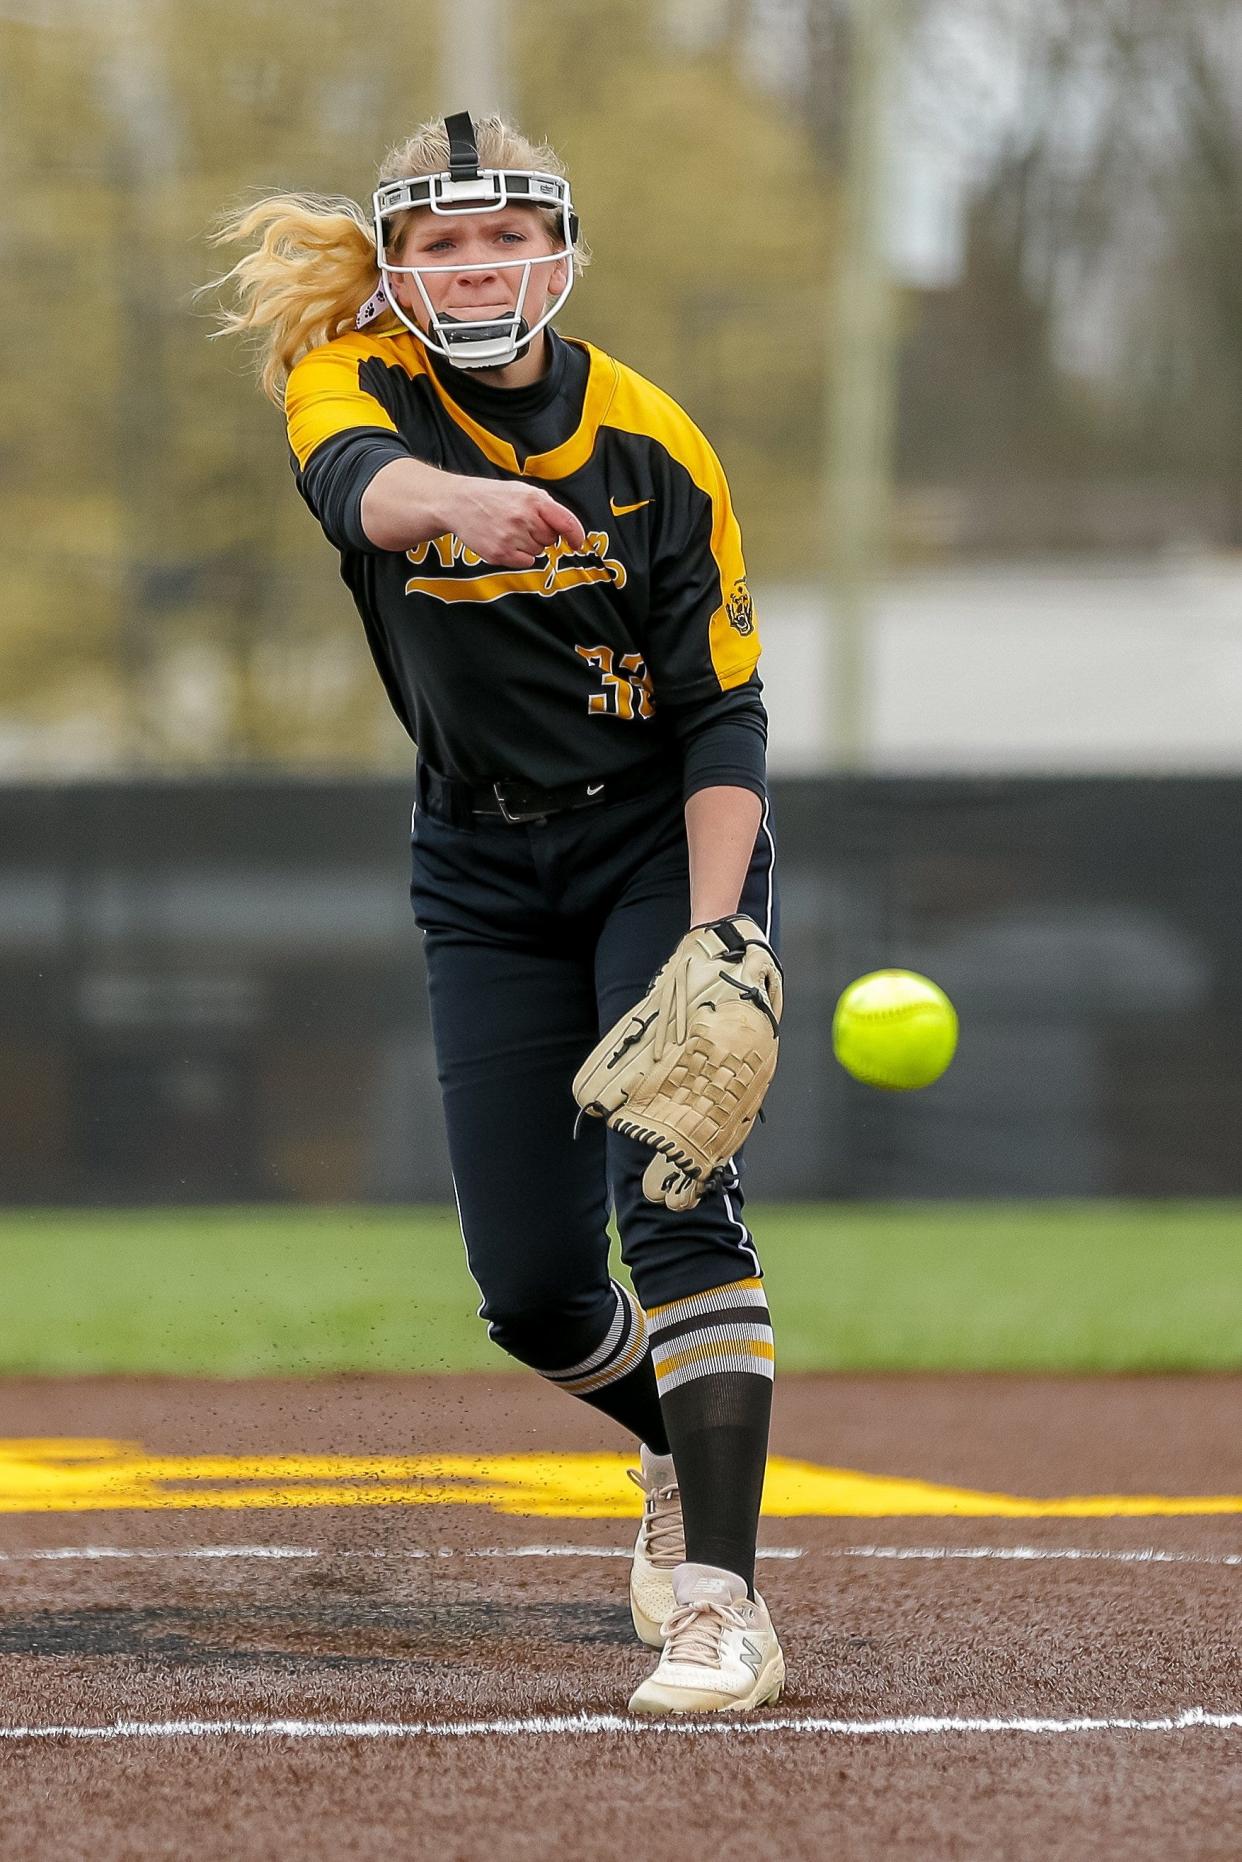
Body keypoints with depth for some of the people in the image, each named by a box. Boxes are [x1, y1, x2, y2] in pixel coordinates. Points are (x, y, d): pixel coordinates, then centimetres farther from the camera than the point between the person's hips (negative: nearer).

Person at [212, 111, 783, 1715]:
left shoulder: (654, 447, -14)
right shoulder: (352, 378, -13)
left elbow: (726, 715, -11)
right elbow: (358, 481, -39)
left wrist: (714, 946, -25)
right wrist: (454, 501, -63)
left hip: (666, 844, -2)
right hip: (487, 875, 2)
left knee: (672, 1196, -21)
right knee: (528, 1287, 1)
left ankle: (721, 1601, -24)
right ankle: (682, 1437, 34)